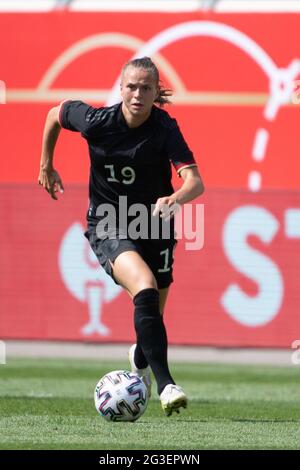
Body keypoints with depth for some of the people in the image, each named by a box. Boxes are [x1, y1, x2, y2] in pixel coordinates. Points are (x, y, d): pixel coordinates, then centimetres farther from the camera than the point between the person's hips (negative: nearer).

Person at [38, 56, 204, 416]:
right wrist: (46, 167, 15)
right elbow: (55, 113, 7)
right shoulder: (95, 122, -15)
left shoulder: (165, 129, -16)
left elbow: (195, 181, -27)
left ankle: (140, 358, 50)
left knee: (152, 317, 11)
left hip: (153, 225, 2)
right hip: (108, 227, -2)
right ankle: (165, 384, -35)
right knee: (146, 288, -30)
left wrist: (176, 198, -49)